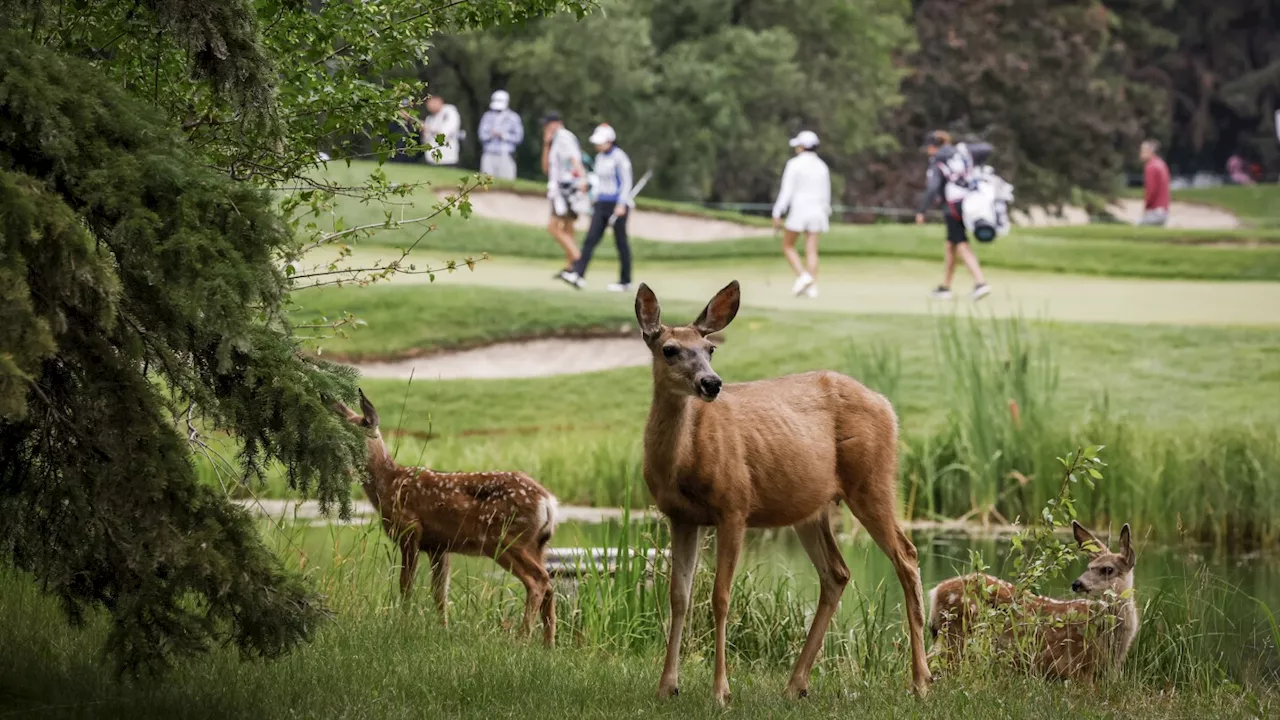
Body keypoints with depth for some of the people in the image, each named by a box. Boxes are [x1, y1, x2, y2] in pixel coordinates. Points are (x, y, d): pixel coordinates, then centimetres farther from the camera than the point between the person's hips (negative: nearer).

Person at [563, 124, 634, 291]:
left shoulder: (619, 157, -10)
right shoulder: (599, 157, 12)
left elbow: (626, 182, -12)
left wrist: (622, 204, -18)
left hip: (617, 205, -7)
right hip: (601, 205, 7)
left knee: (621, 242, 1)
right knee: (591, 239, -5)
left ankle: (625, 281, 8)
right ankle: (578, 275, -14)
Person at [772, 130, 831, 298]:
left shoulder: (794, 164, -9)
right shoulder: (822, 166, 8)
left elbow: (786, 191, -12)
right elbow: (826, 194, 12)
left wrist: (777, 214, -9)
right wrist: (824, 214, 22)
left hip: (798, 209, -5)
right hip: (817, 211, 5)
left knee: (788, 246, 10)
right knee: (811, 250, 5)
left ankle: (802, 275, -10)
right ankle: (812, 287, -3)